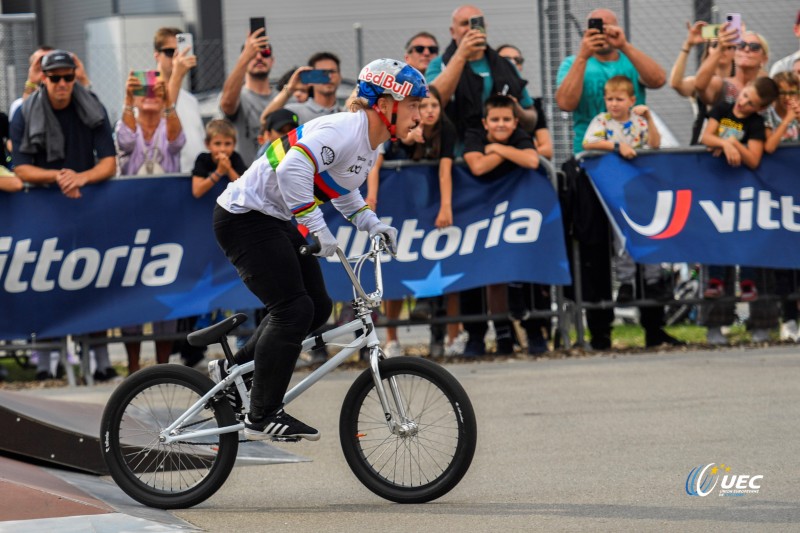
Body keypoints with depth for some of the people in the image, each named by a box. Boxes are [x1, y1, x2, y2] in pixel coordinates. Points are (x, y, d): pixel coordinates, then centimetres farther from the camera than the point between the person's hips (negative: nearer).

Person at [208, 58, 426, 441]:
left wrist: (369, 222, 10)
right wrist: (317, 227, -35)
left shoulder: (370, 144, 7)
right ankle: (262, 416, -8)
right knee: (293, 309, -14)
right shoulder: (344, 131, -24)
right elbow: (292, 170, -38)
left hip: (275, 221, 10)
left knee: (317, 308, 9)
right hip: (244, 218, -10)